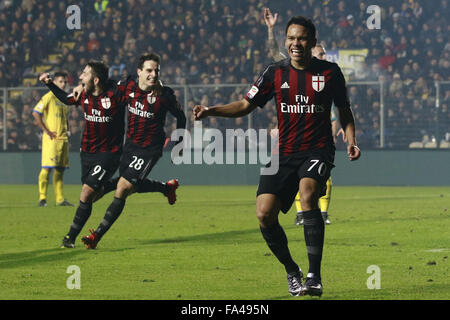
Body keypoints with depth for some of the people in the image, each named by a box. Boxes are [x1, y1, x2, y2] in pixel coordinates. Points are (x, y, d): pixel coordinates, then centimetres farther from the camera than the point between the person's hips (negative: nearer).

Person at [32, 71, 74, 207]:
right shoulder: (49, 97, -6)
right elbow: (36, 113, -14)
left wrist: (65, 132, 15)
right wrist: (46, 130, -15)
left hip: (63, 139, 8)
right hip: (51, 139, -8)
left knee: (60, 169, 7)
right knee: (47, 168, -10)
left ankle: (60, 199, 9)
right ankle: (42, 198, -7)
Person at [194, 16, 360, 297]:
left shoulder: (329, 72, 2)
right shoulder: (276, 73, 5)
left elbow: (344, 110, 14)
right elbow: (246, 105, 10)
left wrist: (351, 140, -2)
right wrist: (211, 111, -5)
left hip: (318, 150, -3)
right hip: (284, 154, 3)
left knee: (308, 193, -32)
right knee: (265, 214, -12)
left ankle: (315, 277, -30)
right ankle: (292, 272, 15)